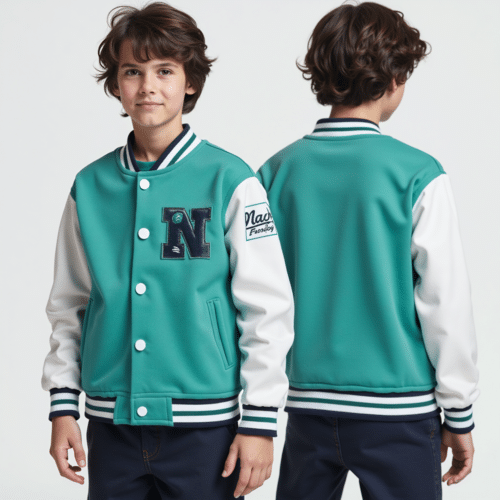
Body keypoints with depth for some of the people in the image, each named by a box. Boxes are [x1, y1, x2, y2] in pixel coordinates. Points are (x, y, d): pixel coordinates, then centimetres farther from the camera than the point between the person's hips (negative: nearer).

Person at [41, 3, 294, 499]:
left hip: (204, 425, -3)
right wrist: (62, 406, 6)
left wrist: (259, 421, -7)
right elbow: (68, 305, 12)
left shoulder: (230, 181, -5)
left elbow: (268, 309, -5)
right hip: (112, 424, 3)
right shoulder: (90, 187, 6)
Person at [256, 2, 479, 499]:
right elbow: (444, 303, -8)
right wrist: (459, 415, 3)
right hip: (397, 409, -4)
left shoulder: (277, 172, 0)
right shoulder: (417, 176, -11)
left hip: (308, 406, 4)